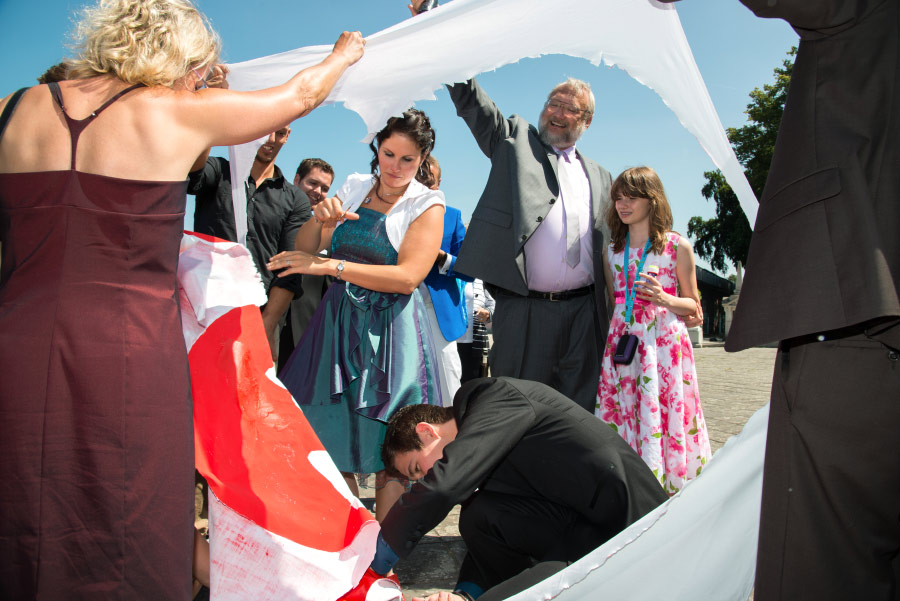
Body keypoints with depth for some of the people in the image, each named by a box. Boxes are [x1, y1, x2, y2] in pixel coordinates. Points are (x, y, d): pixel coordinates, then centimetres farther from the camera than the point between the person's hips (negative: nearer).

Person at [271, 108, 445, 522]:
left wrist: (330, 265, -21)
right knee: (329, 439, 8)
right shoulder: (354, 187, 9)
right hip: (339, 321, 5)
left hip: (391, 330, -4)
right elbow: (303, 251, 9)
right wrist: (319, 218, -13)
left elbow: (408, 277, -17)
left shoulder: (427, 204, -3)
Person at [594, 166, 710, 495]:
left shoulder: (678, 247, 1)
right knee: (625, 416, 3)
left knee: (664, 414, -5)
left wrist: (664, 299, -13)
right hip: (623, 342, 4)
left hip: (664, 341, -3)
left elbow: (693, 305, 5)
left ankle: (668, 485, 9)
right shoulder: (612, 250, 12)